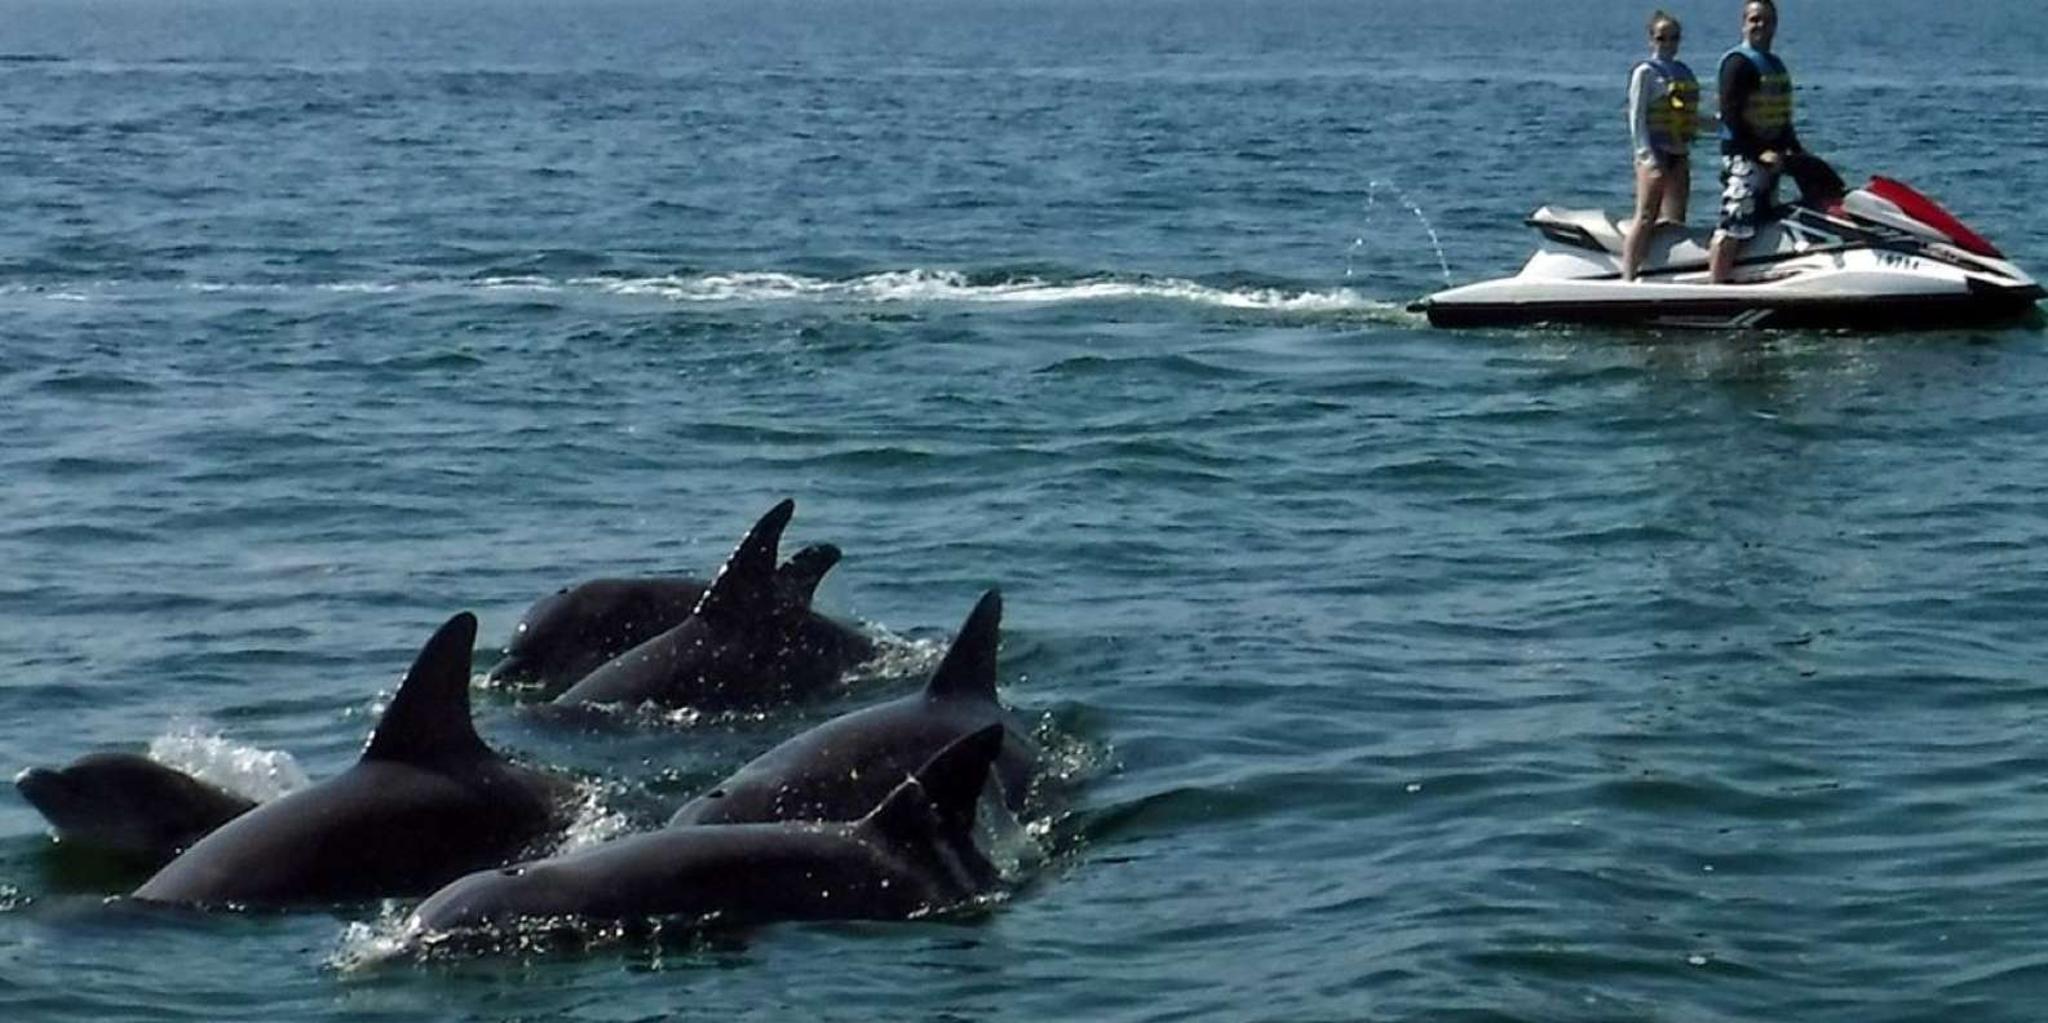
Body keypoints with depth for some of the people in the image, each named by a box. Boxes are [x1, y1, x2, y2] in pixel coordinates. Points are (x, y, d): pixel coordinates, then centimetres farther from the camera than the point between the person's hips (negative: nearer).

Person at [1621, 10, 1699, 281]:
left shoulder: (1684, 72, 17)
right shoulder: (1645, 73, -4)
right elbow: (1636, 117, -10)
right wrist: (1647, 155, -18)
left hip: (1679, 154, 7)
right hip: (1654, 152, -7)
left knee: (1674, 220, 5)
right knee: (1646, 217, -13)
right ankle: (1628, 277, -16)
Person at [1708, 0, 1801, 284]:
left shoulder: (1776, 65, 20)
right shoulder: (1739, 62, -9)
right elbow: (1731, 114, -17)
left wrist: (1795, 149, 14)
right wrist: (1760, 151, -21)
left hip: (1770, 156, 10)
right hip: (1743, 155, -10)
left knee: (1763, 223, 8)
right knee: (1733, 225, -15)